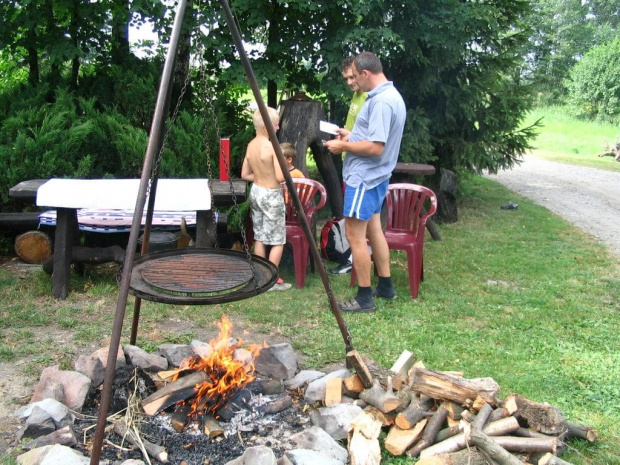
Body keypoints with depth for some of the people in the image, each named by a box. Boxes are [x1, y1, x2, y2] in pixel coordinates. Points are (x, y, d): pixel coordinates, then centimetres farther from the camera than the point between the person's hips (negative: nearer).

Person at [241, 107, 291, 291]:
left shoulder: (251, 145, 4)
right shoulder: (272, 146, -19)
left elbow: (245, 175, 9)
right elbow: (281, 177, -22)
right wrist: (282, 168, -3)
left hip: (256, 192, 8)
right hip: (272, 195, -8)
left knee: (259, 238, 13)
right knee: (277, 240, 2)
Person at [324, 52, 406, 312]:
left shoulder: (381, 101, -21)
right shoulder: (391, 95, 12)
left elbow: (375, 146, -26)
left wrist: (344, 146, -15)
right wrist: (352, 136, 13)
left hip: (364, 178, -11)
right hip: (375, 177, 11)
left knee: (354, 235, -5)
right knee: (373, 230, 17)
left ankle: (365, 298, 2)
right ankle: (385, 286, 27)